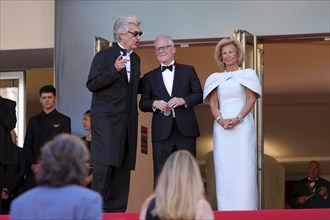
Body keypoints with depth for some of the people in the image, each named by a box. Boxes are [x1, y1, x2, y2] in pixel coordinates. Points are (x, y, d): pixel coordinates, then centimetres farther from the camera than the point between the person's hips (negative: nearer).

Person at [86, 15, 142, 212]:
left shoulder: (136, 59, 16)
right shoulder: (104, 56, -4)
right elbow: (92, 84, -11)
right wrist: (114, 70, -22)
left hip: (127, 120, 7)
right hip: (106, 117, -7)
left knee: (123, 167, 4)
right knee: (104, 163, -15)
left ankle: (116, 211, 7)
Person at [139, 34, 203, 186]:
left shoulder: (188, 71, 12)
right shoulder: (149, 77, 14)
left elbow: (199, 95, 7)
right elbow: (143, 104, 10)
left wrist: (183, 100, -11)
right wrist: (154, 104, -11)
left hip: (186, 130, 0)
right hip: (162, 132, 0)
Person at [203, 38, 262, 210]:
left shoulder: (247, 74, 8)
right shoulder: (216, 78, 15)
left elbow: (251, 100, -1)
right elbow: (213, 103, 8)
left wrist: (238, 119, -15)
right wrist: (221, 120, -12)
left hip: (242, 126, -2)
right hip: (222, 128, 3)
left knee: (244, 169, -7)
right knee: (224, 169, -2)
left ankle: (245, 210, -7)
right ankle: (225, 211, -1)